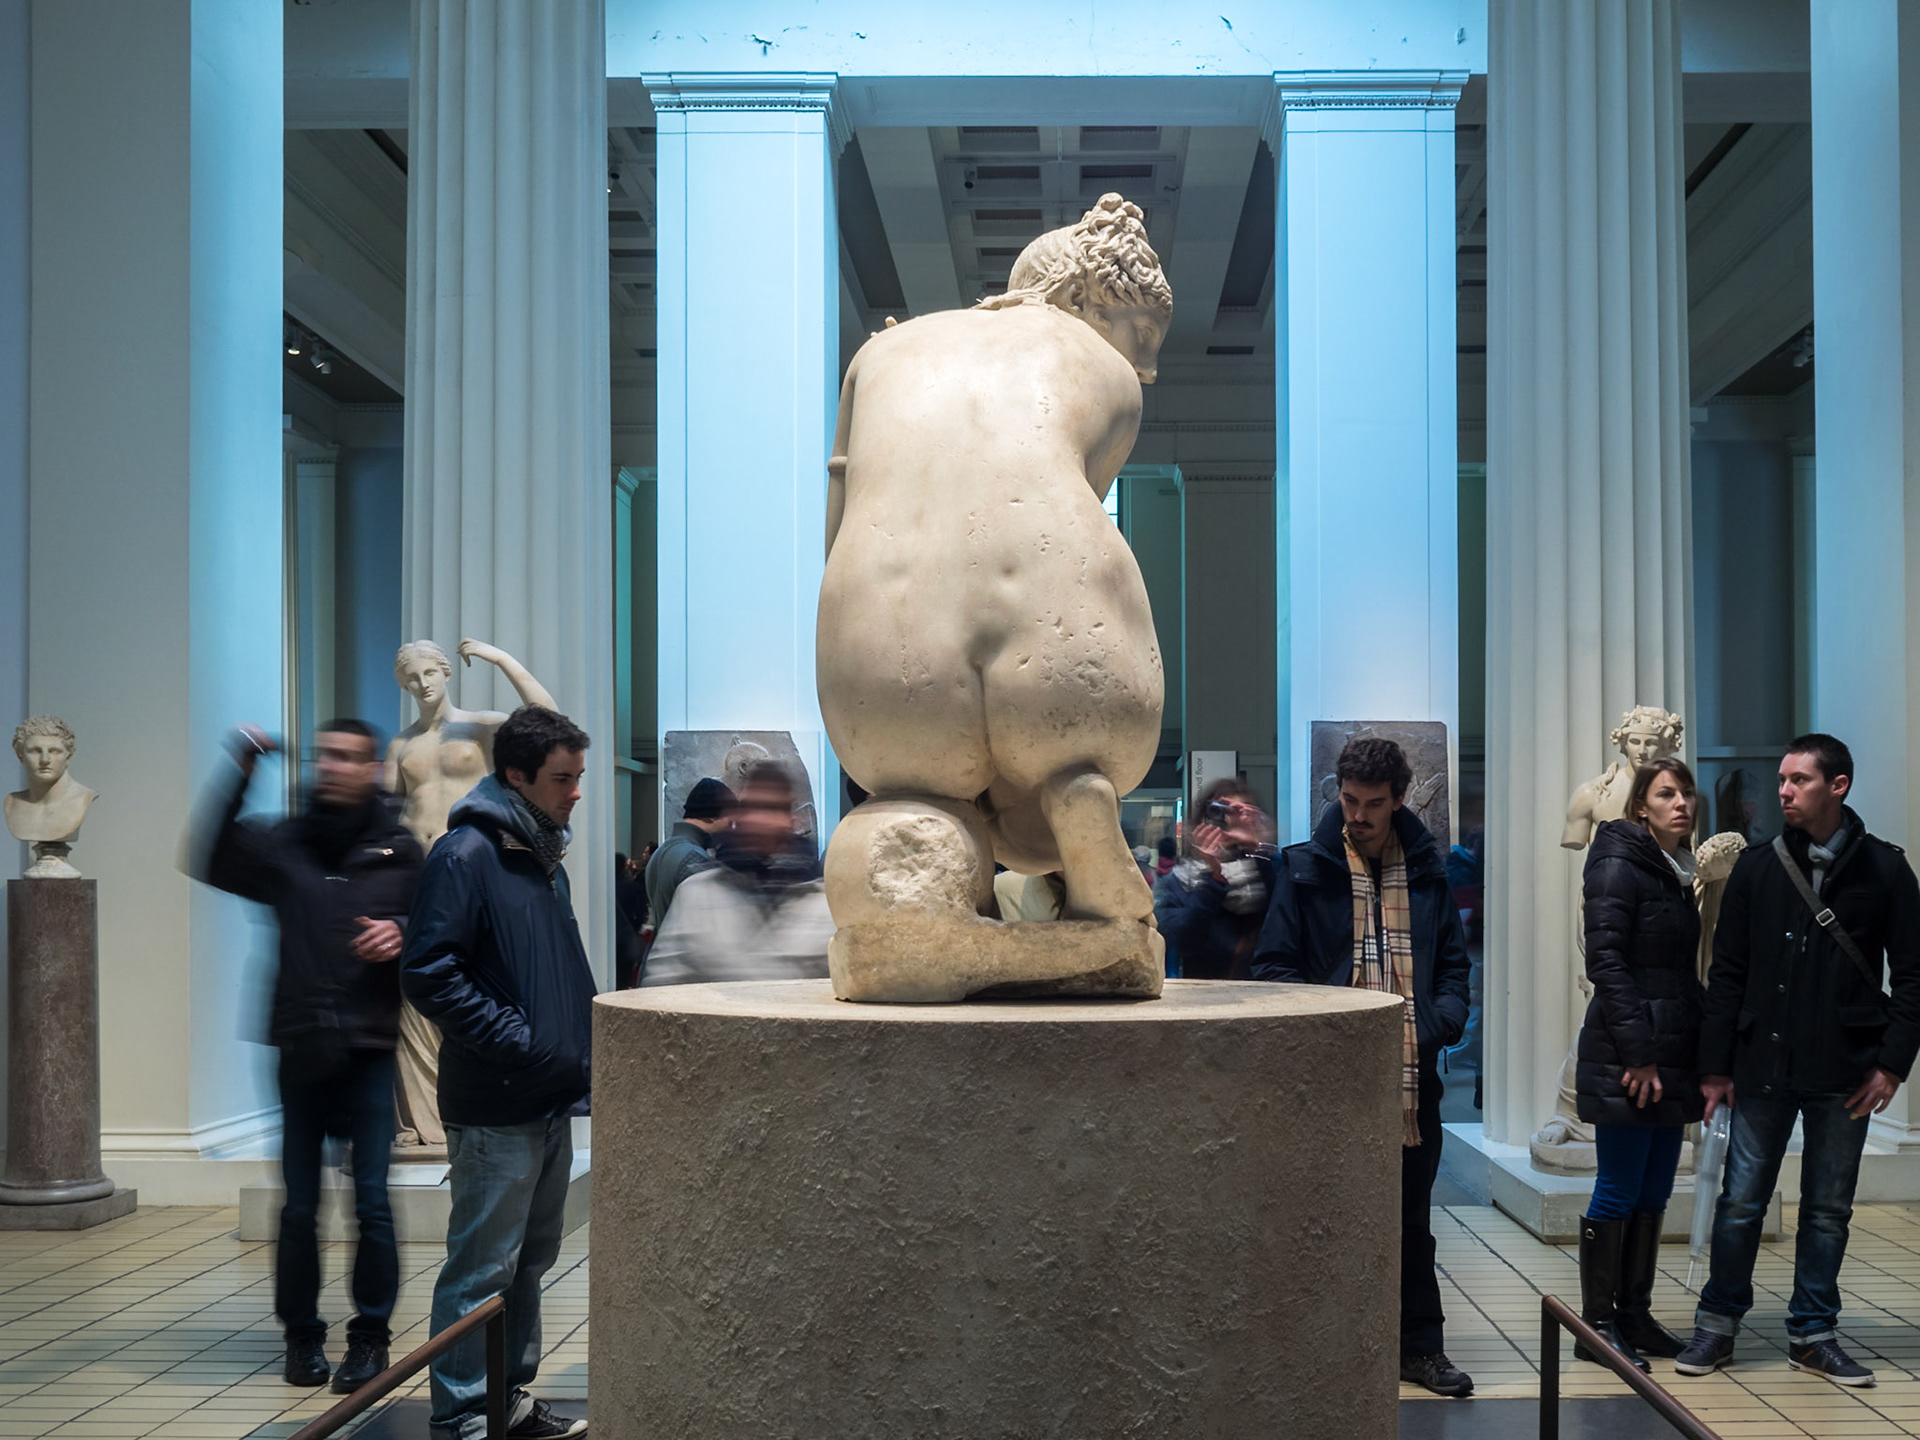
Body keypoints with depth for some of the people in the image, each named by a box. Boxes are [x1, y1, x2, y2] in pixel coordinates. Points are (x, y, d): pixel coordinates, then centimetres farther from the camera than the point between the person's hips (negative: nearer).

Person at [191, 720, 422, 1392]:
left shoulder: (399, 851, 4)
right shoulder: (284, 843, 5)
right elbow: (213, 859, -10)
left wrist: (403, 934, -12)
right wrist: (238, 771, -15)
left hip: (369, 1051, -1)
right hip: (302, 1051, 1)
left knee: (372, 1202, 1)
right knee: (299, 1205, 7)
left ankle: (370, 1335, 13)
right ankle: (302, 1335, 20)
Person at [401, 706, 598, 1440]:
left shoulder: (546, 860, 15)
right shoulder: (466, 855, -13)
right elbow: (428, 973, -20)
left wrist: (583, 1044, 12)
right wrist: (516, 1039, -20)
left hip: (554, 1104, 9)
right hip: (496, 1110, -9)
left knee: (529, 1261, 17)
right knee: (482, 1270, -3)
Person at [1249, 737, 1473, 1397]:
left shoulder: (1426, 871, 8)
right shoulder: (1305, 868, -1)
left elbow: (1452, 965, 15)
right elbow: (1274, 966, -2)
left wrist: (1438, 1024, -5)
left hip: (1413, 1077, 3)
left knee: (1411, 1219, 13)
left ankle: (1420, 1345, 23)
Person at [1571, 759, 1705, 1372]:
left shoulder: (1681, 873, 16)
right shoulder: (1619, 866, -9)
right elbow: (1606, 962, -16)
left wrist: (1699, 1057, 11)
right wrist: (1638, 1054, -19)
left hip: (1670, 1057, 8)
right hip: (1624, 1062, -8)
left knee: (1654, 1193, 10)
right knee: (1619, 1192, -4)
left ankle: (1634, 1315, 19)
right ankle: (1596, 1325, 4)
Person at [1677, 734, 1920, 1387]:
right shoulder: (1757, 868, 3)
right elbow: (1727, 974, 4)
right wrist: (1716, 1064, -1)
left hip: (1844, 1075, 0)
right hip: (1762, 1067, 1)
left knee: (1828, 1209, 9)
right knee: (1741, 1202, 4)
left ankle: (1813, 1333, 21)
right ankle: (1718, 1322, 18)